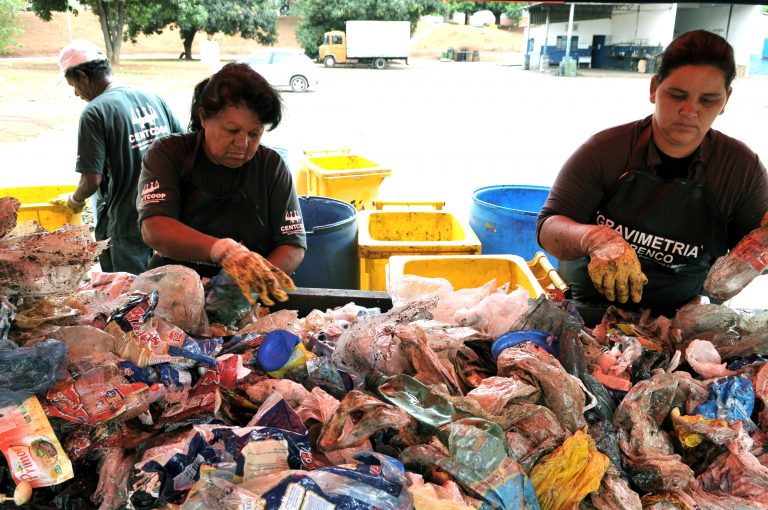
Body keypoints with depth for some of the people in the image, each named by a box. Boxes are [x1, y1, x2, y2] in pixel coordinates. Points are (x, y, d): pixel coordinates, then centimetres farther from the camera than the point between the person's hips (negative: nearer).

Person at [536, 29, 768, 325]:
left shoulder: (743, 168, 0)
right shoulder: (606, 150, -9)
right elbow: (548, 228, -12)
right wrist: (595, 238, -33)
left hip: (673, 324, 3)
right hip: (583, 315, -3)